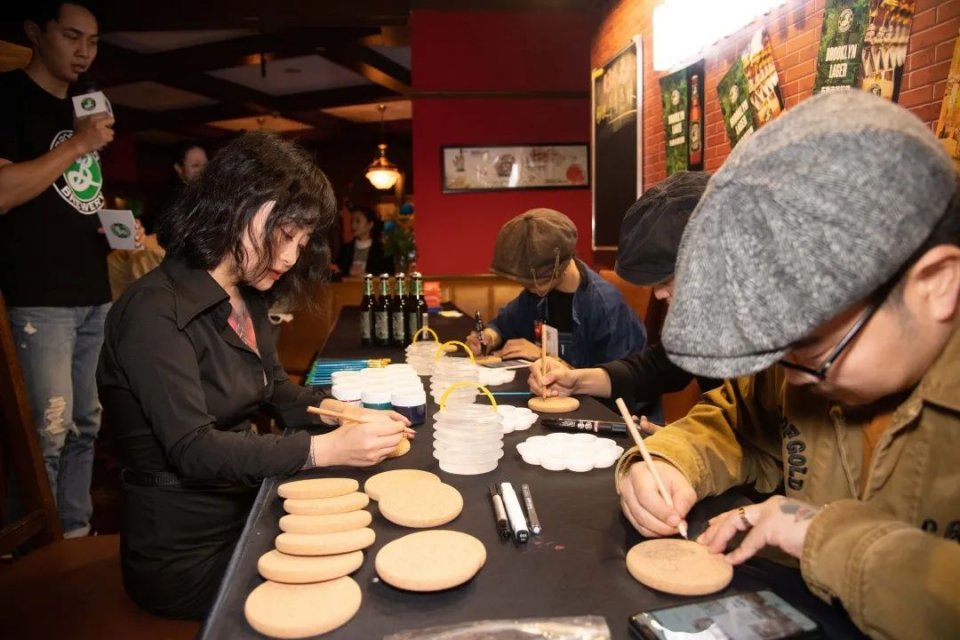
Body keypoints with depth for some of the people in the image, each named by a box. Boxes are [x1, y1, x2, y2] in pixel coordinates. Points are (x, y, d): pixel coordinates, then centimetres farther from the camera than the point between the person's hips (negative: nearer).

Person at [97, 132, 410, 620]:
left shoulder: (247, 298, 6)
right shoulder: (154, 310, -21)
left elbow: (275, 390, 10)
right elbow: (193, 448, -27)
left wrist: (341, 413, -10)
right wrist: (327, 449, -35)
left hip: (242, 510, 7)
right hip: (186, 552, -7)